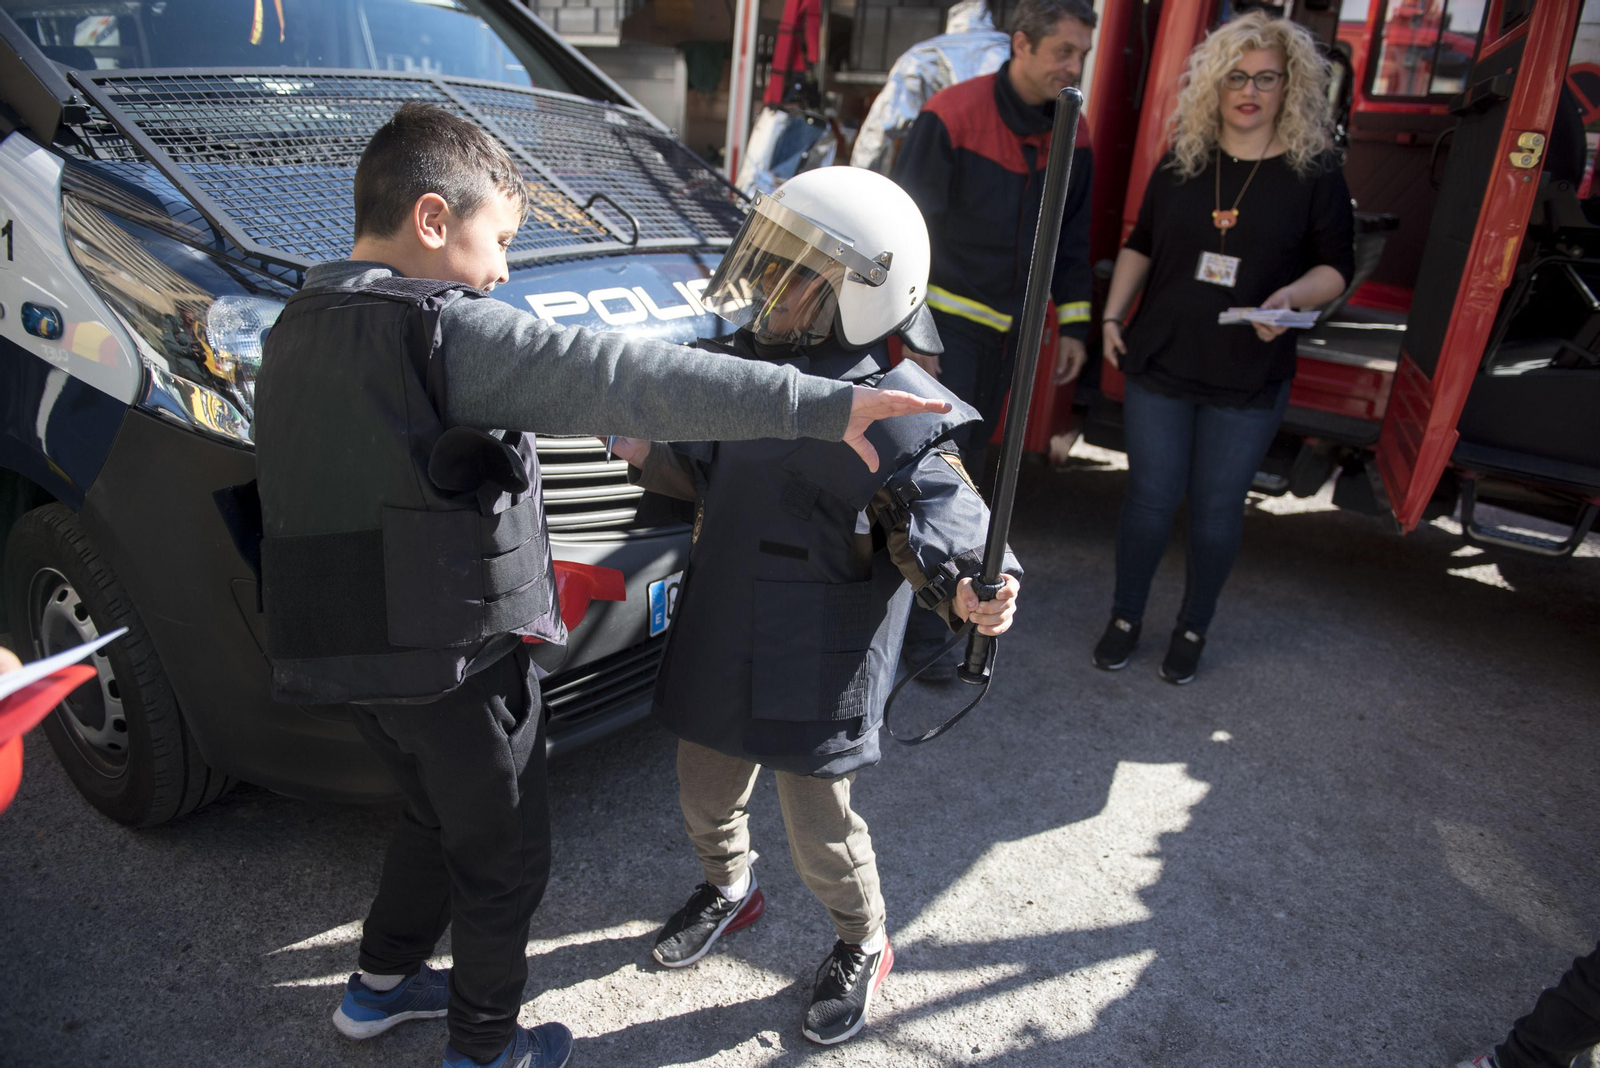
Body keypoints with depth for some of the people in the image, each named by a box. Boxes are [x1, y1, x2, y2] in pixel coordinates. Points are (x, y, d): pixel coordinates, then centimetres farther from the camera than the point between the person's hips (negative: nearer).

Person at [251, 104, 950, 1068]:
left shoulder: (301, 328, 6)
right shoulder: (445, 329, -21)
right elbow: (630, 378, -31)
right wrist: (821, 405, -34)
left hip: (353, 652, 8)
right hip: (454, 661, -8)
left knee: (438, 818, 31)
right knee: (504, 860, 15)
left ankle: (382, 985, 49)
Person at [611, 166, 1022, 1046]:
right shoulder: (743, 364, 3)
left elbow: (941, 524, -21)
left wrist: (967, 592, -40)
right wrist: (649, 456, 0)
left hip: (817, 667, -6)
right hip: (718, 639, 7)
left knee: (820, 829, 11)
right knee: (706, 795, 24)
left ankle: (862, 948, 41)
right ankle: (728, 888, 56)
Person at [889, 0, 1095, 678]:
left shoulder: (1072, 136, 5)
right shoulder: (952, 116, -14)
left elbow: (1071, 238, 14)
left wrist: (1072, 324, 9)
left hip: (1007, 326, 6)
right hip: (946, 320, -6)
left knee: (971, 459, 14)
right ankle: (919, 626, -3)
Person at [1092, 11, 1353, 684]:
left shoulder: (1314, 174, -1)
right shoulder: (1180, 163, 5)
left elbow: (1337, 264, 2)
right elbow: (1140, 246, 14)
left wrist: (1292, 297, -19)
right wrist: (1113, 315, 5)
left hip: (1248, 382, -1)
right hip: (1159, 366, 1)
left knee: (1216, 509, 7)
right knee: (1150, 498, 6)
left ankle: (1194, 628, 28)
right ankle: (1125, 617, 25)